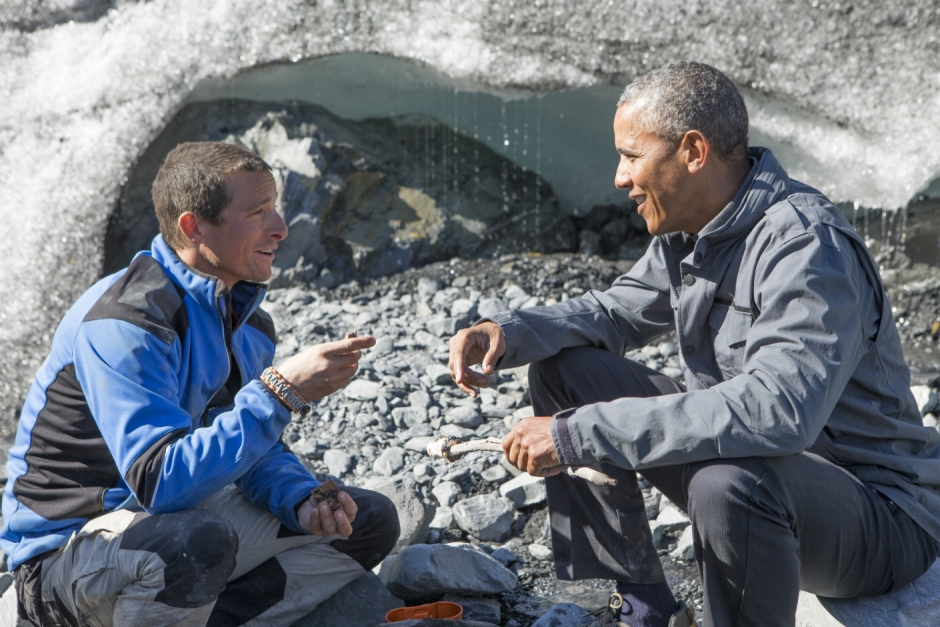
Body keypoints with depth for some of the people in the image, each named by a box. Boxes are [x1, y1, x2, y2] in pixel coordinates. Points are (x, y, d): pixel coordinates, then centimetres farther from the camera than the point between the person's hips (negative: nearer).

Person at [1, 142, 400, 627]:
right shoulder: (122, 324, -25)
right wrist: (281, 391, -35)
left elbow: (250, 445, 10)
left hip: (174, 517, 8)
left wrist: (302, 500, -13)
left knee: (370, 521, 4)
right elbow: (161, 480, -34)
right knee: (199, 540, -41)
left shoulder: (248, 323, 3)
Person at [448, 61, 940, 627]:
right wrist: (509, 333, -7)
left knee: (728, 481, -42)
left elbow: (777, 410, -40)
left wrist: (577, 435, -39)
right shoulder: (688, 230, 2)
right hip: (755, 453, 9)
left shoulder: (807, 248, -27)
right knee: (564, 369, 5)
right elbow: (617, 311, 15)